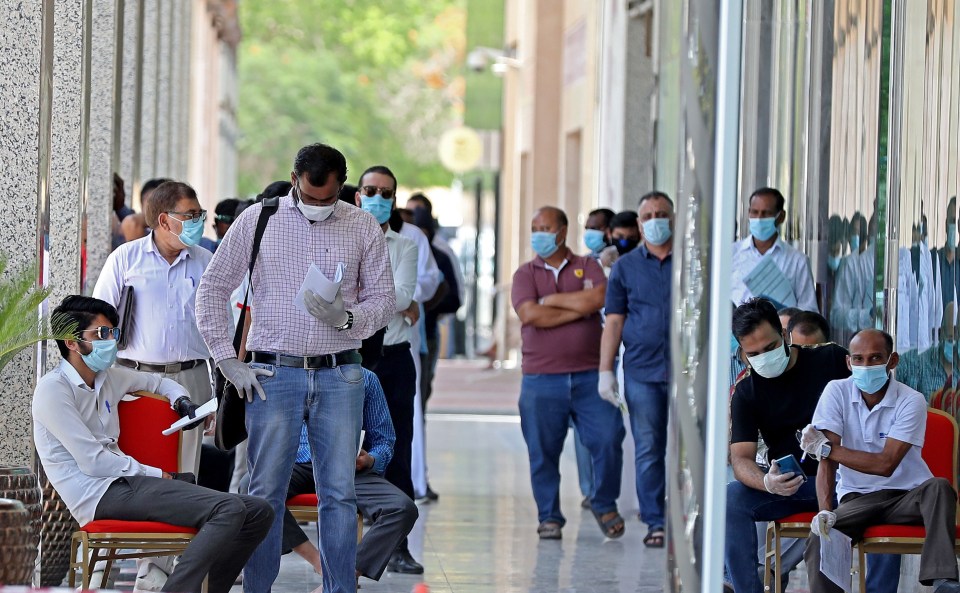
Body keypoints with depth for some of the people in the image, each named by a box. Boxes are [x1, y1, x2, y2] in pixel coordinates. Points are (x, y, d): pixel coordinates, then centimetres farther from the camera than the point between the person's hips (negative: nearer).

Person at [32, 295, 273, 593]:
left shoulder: (108, 377, 20)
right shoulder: (53, 389, -5)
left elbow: (157, 382, 41)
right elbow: (92, 461, -13)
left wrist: (182, 400, 18)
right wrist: (154, 474, -6)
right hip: (99, 493, -9)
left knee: (258, 513, -4)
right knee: (230, 509, -27)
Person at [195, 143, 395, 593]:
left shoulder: (363, 229, 7)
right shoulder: (256, 220, 4)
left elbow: (384, 299, 9)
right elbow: (212, 289, 7)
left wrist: (347, 317, -13)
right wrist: (227, 361, 1)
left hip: (339, 376, 1)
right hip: (273, 374, -1)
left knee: (339, 493, 1)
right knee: (265, 492, 0)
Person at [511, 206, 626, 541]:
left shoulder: (587, 267, 10)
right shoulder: (526, 274, 8)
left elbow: (598, 299, -11)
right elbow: (530, 314, -10)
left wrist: (552, 300, -5)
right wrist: (579, 309, -6)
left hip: (589, 374, 0)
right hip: (541, 379, 0)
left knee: (608, 439, -7)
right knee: (543, 450, 2)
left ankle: (605, 504, 13)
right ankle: (549, 517, 14)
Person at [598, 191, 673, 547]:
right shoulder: (625, 267, 11)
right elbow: (614, 321, 10)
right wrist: (605, 371, 3)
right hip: (641, 371, 1)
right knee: (648, 450, 0)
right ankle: (655, 522, 4)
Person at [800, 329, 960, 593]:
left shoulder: (911, 401, -10)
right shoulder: (837, 392, -4)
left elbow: (886, 464, -16)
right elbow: (827, 461, -10)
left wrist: (825, 449, -14)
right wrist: (825, 511, -26)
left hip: (906, 496, -1)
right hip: (857, 498, 1)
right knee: (819, 537, -29)